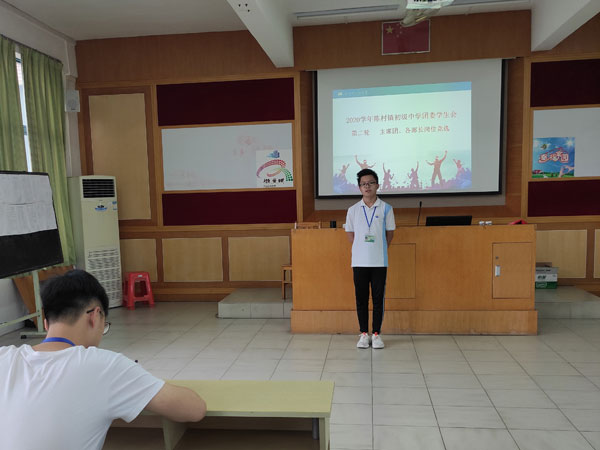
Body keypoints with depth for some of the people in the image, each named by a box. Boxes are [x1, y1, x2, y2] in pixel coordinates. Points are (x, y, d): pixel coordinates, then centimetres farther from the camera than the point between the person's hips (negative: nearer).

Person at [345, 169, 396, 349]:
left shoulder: (386, 208, 0)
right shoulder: (353, 210, 3)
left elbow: (390, 232, 7)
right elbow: (350, 233, 11)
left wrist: (379, 250, 3)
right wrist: (361, 249, 5)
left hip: (379, 261, -1)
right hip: (359, 261, 1)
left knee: (378, 297, 4)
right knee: (361, 297, 6)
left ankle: (376, 334, 17)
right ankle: (364, 334, 18)